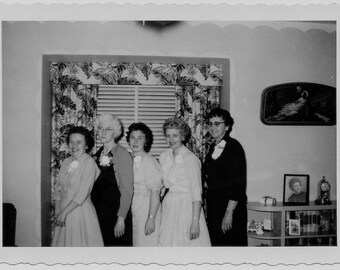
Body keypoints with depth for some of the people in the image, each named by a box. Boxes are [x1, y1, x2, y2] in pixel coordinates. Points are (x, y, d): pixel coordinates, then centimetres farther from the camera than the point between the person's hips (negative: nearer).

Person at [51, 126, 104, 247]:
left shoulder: (89, 163, -13)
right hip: (63, 212, 6)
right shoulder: (66, 162, 7)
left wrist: (64, 212, -16)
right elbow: (58, 188, 8)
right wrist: (57, 213, -1)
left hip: (81, 212, -6)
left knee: (81, 242, 2)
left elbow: (82, 194, -18)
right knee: (62, 243, 12)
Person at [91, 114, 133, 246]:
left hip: (116, 210, -5)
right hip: (98, 211, 5)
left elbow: (127, 189, -14)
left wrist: (121, 218, -16)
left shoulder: (122, 154, -12)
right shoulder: (97, 154, 7)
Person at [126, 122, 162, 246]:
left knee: (145, 244, -2)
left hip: (146, 210, -6)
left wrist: (151, 218, -20)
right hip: (130, 211, 6)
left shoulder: (150, 161, -11)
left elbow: (155, 192, -16)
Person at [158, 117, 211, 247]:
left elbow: (196, 193, -15)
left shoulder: (191, 159, -13)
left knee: (188, 244, -2)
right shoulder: (163, 156, 7)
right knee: (167, 243, 7)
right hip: (169, 206, 6)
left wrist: (195, 222, -20)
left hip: (187, 206, -6)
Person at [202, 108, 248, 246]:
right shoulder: (213, 147, 11)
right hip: (213, 207, 8)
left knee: (231, 243, -1)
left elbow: (238, 183, -17)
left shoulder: (234, 147, -13)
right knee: (216, 243, 12)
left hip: (230, 208, -7)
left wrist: (229, 213, -19)